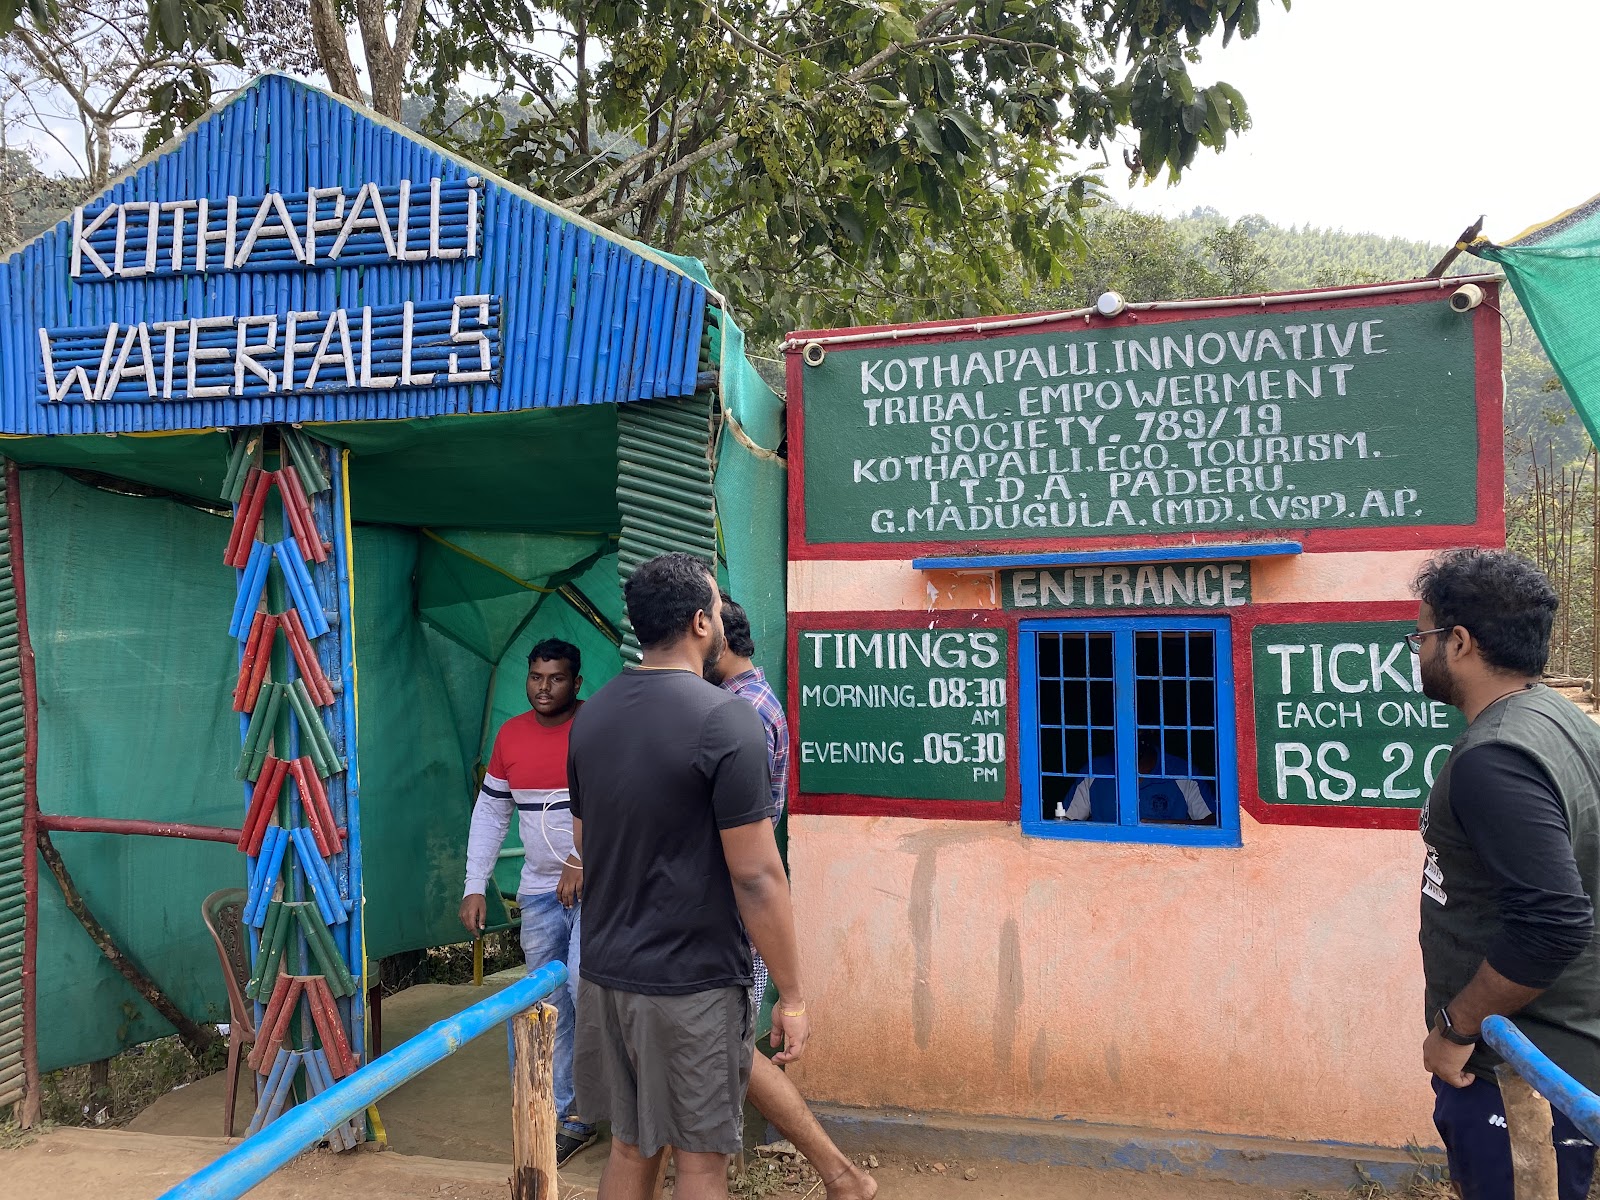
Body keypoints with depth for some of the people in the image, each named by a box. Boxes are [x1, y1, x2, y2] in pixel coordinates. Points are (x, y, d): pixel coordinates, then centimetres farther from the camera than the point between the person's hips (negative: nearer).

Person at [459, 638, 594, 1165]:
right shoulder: (510, 735, 7)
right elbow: (489, 812, 13)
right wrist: (474, 886, 7)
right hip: (539, 891, 5)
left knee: (583, 982, -21)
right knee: (553, 1008, 9)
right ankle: (572, 1118, 24)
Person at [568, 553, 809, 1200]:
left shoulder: (590, 715, 4)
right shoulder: (725, 718, -18)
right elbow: (756, 877, -19)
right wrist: (792, 996, -10)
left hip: (606, 972, 7)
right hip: (692, 984, -7)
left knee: (629, 1146, 19)